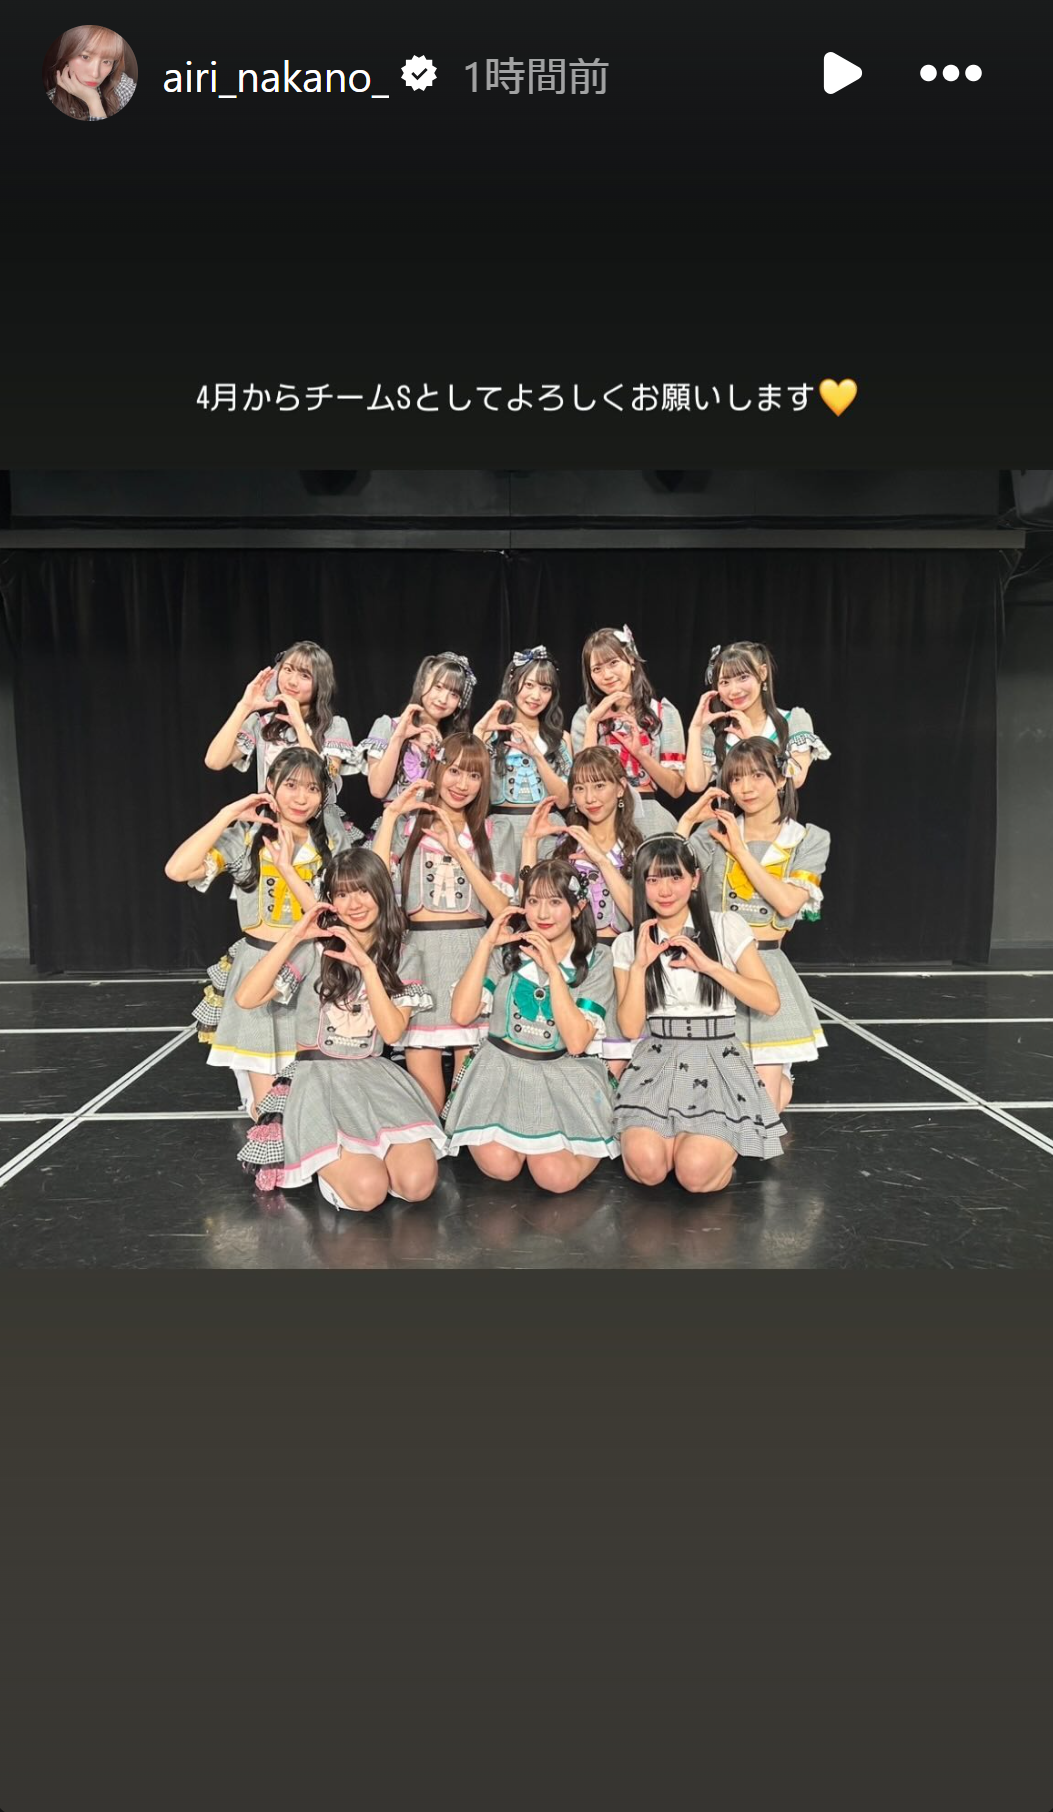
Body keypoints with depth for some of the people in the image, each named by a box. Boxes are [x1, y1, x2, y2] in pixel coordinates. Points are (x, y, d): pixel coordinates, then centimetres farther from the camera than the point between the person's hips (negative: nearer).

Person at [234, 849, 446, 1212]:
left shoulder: (398, 954, 6)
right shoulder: (314, 949, -3)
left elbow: (393, 1032, -7)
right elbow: (247, 999, -15)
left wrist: (367, 965, -15)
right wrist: (294, 935, -18)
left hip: (374, 1077, 3)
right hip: (319, 1078, -3)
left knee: (417, 1183, -21)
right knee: (367, 1191, -25)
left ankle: (356, 1152, 9)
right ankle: (329, 1160, 8)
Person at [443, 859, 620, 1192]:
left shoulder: (595, 960, -3)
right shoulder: (507, 949, 0)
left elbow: (577, 1042, -14)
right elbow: (462, 1014, -10)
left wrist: (553, 970, -19)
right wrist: (485, 944, -13)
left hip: (564, 1074, -1)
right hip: (502, 1067, 1)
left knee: (556, 1177, -20)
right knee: (499, 1166, -22)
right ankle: (521, 1135, 11)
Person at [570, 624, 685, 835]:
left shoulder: (664, 712, 4)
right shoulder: (585, 716, 7)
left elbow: (676, 788, 1)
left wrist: (640, 752, -11)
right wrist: (593, 721, -7)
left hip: (649, 818, 0)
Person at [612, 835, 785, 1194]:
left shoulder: (726, 928, 1)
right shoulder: (628, 944, 7)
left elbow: (770, 1002, -5)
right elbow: (630, 1027, -1)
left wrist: (709, 965, -15)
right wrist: (640, 965, -12)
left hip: (717, 1061, -1)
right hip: (656, 1063, 1)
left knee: (696, 1173, -22)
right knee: (646, 1166, -24)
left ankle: (722, 1145, 11)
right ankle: (675, 1135, 9)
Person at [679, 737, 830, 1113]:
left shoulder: (809, 840, 4)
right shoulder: (714, 832, 4)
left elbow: (788, 903, -12)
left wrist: (741, 851, -10)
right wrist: (687, 821, -8)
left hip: (767, 966, 0)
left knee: (766, 1105, 0)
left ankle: (780, 1077, 34)